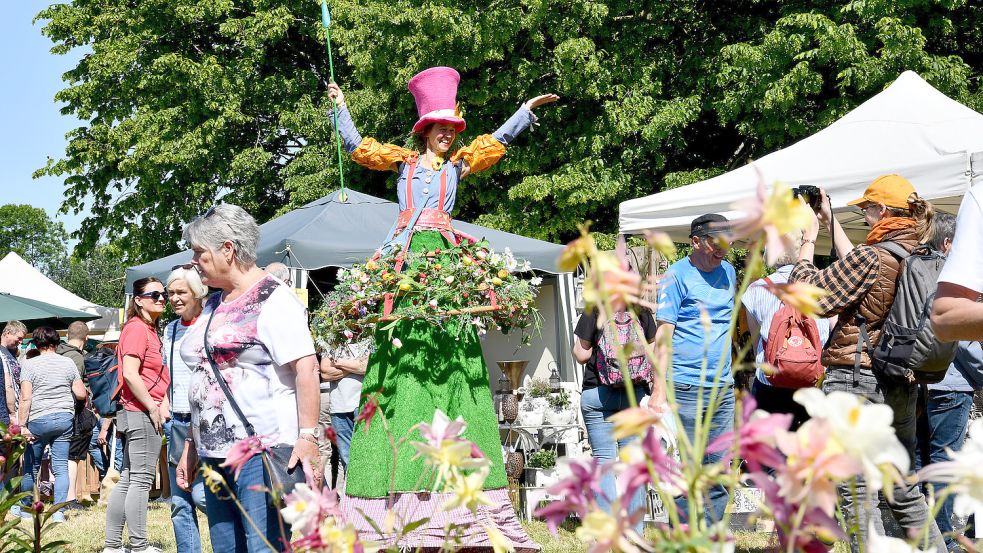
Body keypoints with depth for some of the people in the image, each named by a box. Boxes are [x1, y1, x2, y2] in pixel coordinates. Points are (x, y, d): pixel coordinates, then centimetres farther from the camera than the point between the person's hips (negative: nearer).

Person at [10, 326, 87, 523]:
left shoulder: (30, 365, -5)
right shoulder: (68, 363, 3)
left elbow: (25, 398, -11)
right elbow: (81, 394, 4)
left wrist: (22, 425, -9)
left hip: (39, 420, -2)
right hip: (65, 418, 2)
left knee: (31, 467, 12)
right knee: (61, 467, 2)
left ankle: (25, 508, 27)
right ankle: (58, 512, -3)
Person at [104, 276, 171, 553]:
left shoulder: (151, 330, 20)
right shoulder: (137, 328, -11)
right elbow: (130, 374, -20)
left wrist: (162, 404, 6)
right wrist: (153, 408, -16)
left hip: (144, 413, 10)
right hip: (142, 413, -10)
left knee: (127, 480, 10)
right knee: (142, 480, -7)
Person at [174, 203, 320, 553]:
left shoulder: (273, 299, -6)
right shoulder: (213, 306, 19)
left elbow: (306, 368, -15)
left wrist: (307, 436, -23)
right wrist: (192, 445, 22)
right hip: (216, 456, 9)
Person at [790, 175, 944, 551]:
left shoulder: (871, 256, -16)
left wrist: (809, 238, 3)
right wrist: (831, 225, 27)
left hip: (854, 381, -8)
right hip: (903, 387, 8)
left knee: (856, 495, -2)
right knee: (904, 492, 17)